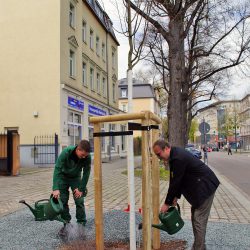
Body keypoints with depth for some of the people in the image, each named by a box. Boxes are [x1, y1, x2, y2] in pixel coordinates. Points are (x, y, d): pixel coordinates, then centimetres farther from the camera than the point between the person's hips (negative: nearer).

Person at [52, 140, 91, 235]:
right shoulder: (66, 152, -35)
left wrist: (81, 189, -16)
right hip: (63, 177, -1)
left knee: (79, 201, -5)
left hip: (76, 177, 1)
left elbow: (86, 173, -16)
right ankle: (66, 225, 12)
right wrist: (56, 188, -41)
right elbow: (57, 169, -35)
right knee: (63, 201, -2)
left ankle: (82, 224, 7)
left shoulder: (87, 157, -28)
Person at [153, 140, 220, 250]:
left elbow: (175, 182, -22)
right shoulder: (174, 154, 4)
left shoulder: (178, 158, -27)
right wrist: (175, 197, 6)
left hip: (205, 187, -10)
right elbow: (175, 180, 10)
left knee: (199, 220, -6)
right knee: (195, 217, 15)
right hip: (199, 186, 10)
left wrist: (167, 203, -12)